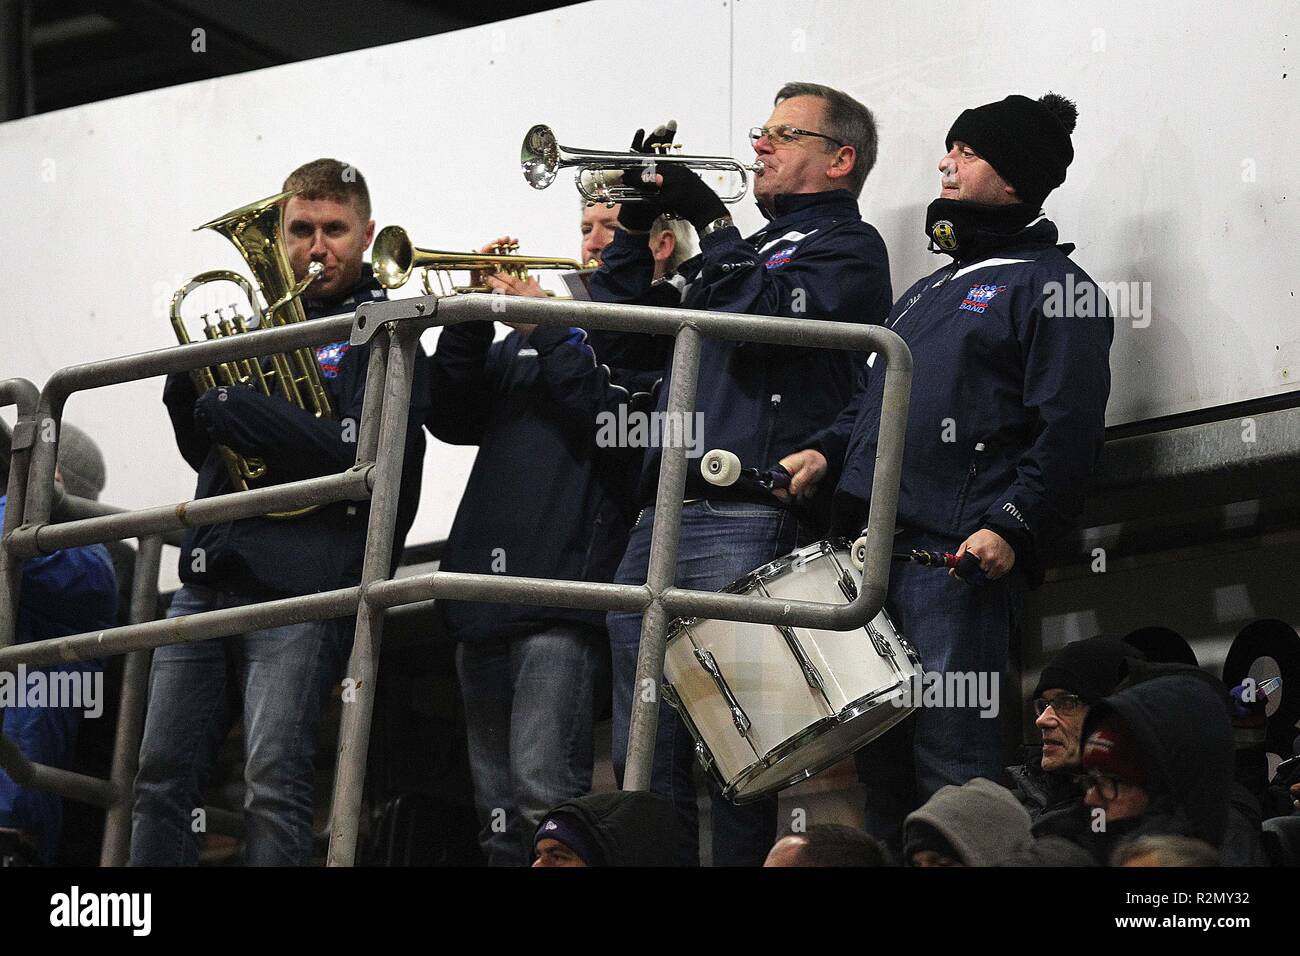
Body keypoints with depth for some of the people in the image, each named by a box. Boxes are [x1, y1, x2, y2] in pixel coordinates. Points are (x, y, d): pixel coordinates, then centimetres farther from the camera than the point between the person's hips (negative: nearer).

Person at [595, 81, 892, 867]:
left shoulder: (844, 245, 5)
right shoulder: (740, 252, 29)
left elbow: (770, 315, -14)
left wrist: (709, 219, -6)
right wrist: (634, 227, 15)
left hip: (748, 519, -8)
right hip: (660, 520, 8)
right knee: (643, 761, 4)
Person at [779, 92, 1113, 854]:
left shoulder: (1049, 285, 1)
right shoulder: (930, 292, 28)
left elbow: (1067, 429, -10)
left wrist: (1013, 527, -21)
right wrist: (828, 453, 13)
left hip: (958, 561, -9)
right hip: (873, 548, 9)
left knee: (951, 758, -14)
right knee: (879, 756, 7)